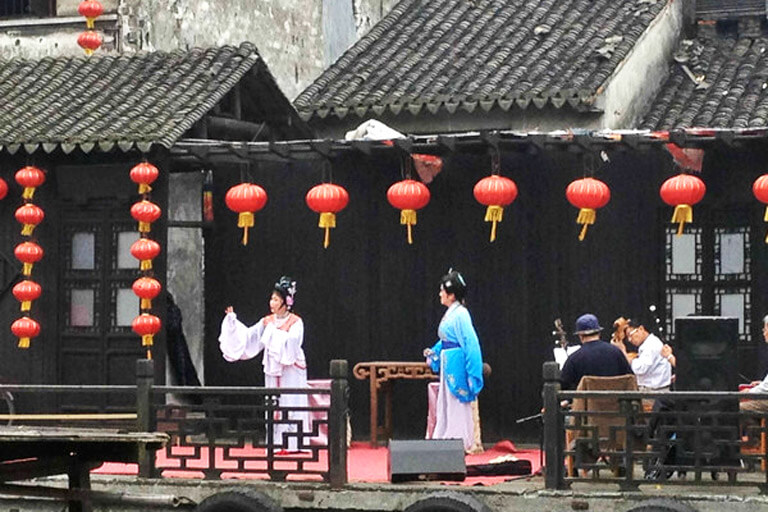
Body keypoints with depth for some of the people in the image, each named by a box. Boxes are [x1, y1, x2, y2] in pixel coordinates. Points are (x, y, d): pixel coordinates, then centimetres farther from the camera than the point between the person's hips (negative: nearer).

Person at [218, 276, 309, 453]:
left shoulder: (295, 322, -6)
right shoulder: (267, 321, 9)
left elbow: (292, 340, -21)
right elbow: (249, 335, 4)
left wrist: (273, 331, -19)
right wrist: (233, 322, -4)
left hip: (291, 370, -6)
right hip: (273, 369, 6)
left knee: (290, 405, -6)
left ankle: (293, 443, -4)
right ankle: (278, 443, 9)